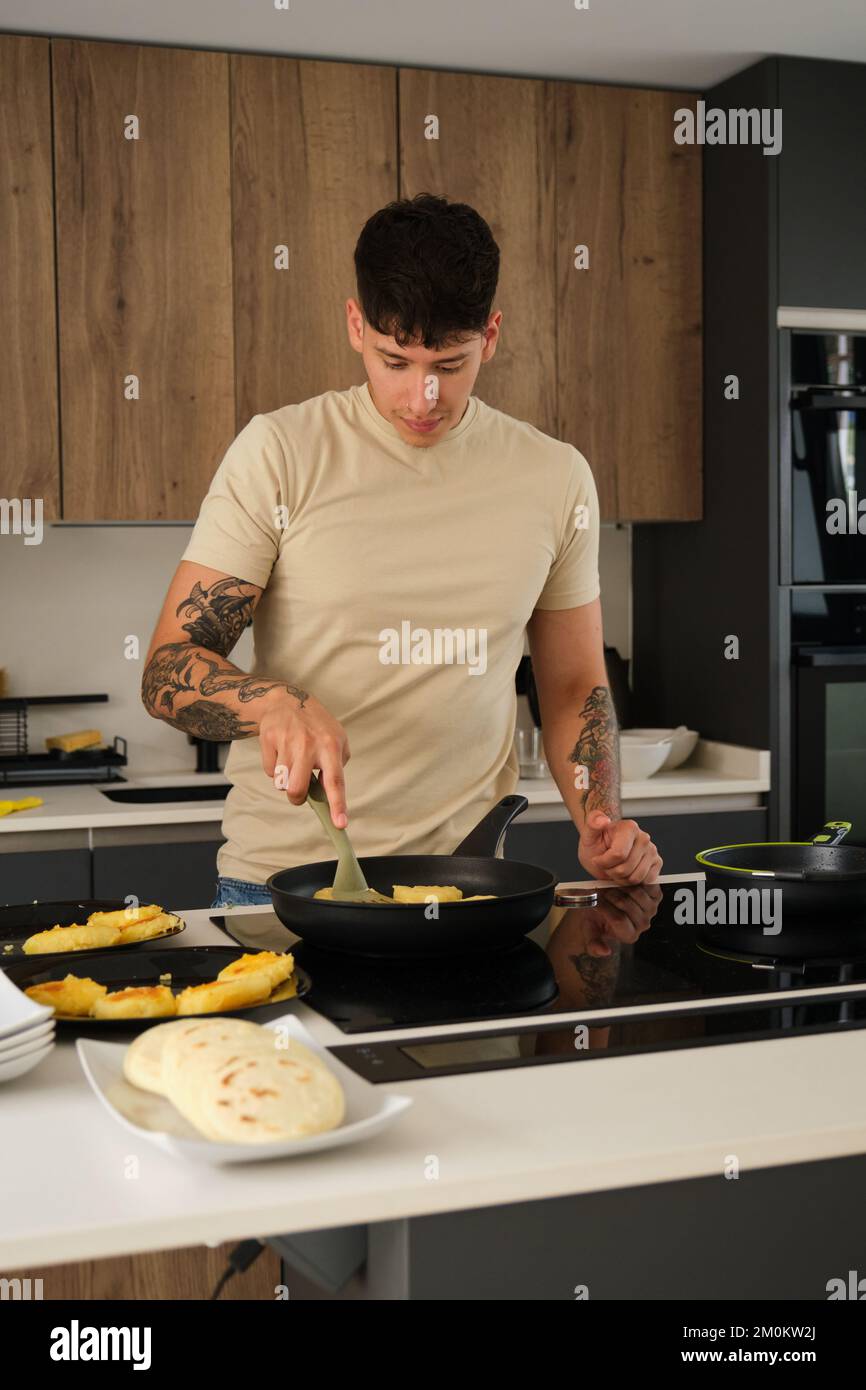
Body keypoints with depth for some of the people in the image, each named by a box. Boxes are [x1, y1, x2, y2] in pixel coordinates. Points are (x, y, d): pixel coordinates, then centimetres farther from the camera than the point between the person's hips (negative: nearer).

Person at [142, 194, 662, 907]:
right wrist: (276, 704, -25)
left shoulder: (555, 477, 6)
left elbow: (575, 686, 15)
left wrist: (603, 825, 0)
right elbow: (168, 671, -5)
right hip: (282, 870, -2)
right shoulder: (279, 452, -3)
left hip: (464, 870, 3)